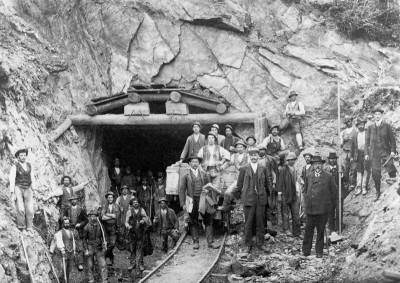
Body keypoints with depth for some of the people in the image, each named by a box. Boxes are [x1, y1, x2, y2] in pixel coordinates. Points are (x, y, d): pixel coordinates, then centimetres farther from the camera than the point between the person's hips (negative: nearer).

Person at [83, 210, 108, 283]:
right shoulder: (87, 227, -5)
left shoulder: (100, 226, 0)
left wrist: (104, 243, -8)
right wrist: (86, 250, -5)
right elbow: (84, 239, 0)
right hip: (90, 248, -1)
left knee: (103, 265, -4)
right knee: (90, 266, 6)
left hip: (99, 248, 1)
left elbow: (103, 236, 10)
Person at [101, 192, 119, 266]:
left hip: (113, 227, 1)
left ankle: (106, 255, 15)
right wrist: (112, 216, -9)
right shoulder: (104, 206, 2)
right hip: (106, 226, -1)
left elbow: (117, 216, -4)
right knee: (107, 244, 1)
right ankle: (110, 257, 15)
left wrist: (108, 215, -9)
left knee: (112, 244, -7)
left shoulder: (116, 207, 7)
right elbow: (103, 217, -10)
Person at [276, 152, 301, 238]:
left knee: (296, 216, 4)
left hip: (294, 195, 6)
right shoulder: (283, 170, -8)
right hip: (285, 195, -6)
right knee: (285, 215, 1)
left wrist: (297, 192, 12)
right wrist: (279, 194, -12)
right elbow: (280, 182, -9)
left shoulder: (295, 170, 12)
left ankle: (296, 233, 10)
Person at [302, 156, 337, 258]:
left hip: (322, 208, -2)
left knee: (321, 231, 4)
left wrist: (327, 201, 6)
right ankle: (306, 251, 9)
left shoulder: (328, 177, 2)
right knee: (308, 230, 2)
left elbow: (333, 192, 7)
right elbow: (305, 190, 23)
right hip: (310, 208, 2)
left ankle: (319, 251, 13)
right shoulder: (308, 177, 11)